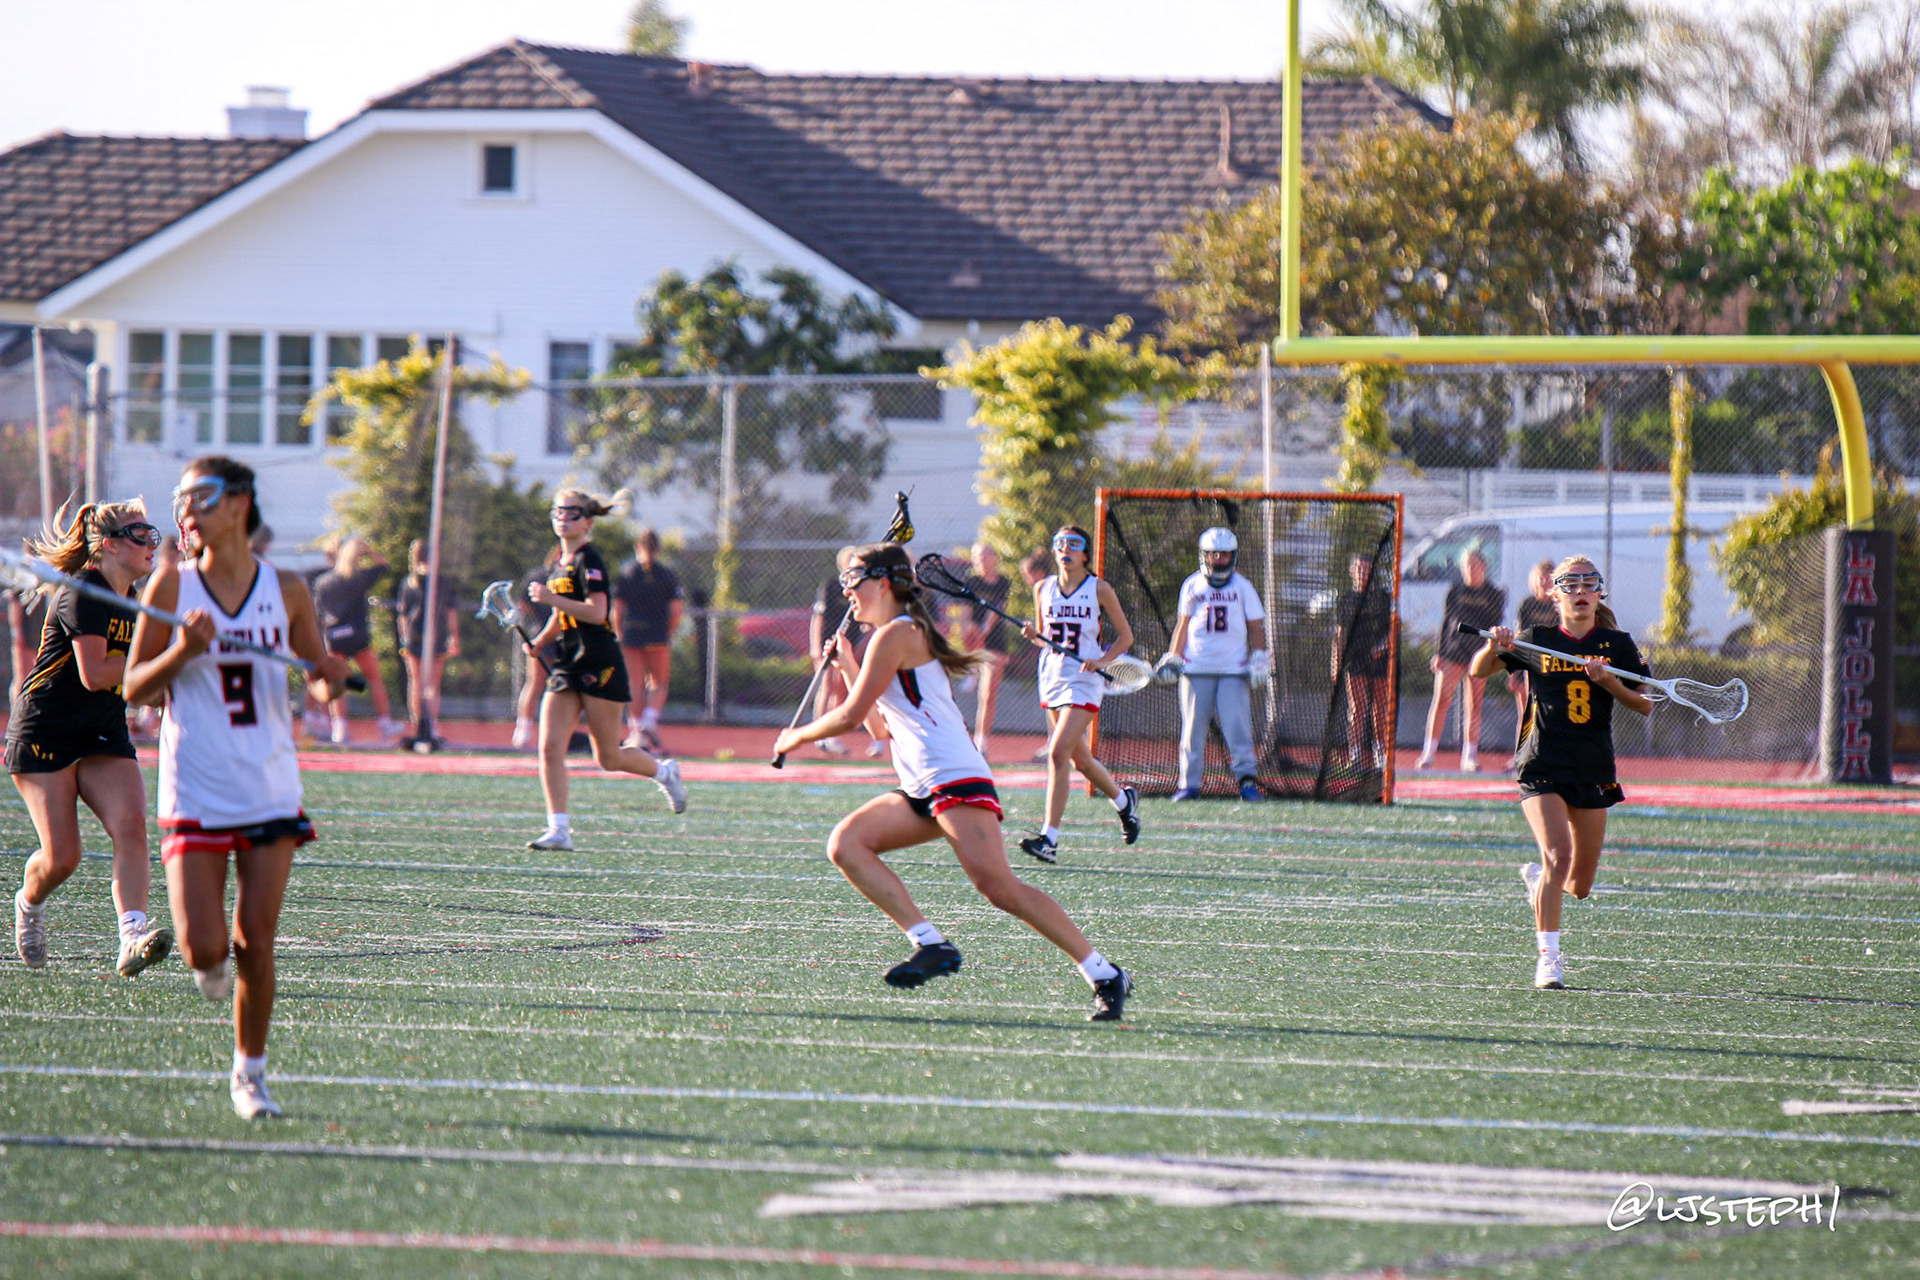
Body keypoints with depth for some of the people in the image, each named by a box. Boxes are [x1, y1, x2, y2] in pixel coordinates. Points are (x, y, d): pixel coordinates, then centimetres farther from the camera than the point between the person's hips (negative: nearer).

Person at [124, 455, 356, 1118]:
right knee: (203, 949, -9)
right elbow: (134, 687, 0)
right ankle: (213, 958, 28)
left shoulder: (287, 591, 1)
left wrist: (331, 680, -11)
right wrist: (181, 653, -18)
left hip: (270, 791, 1)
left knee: (255, 942, -1)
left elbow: (318, 679, 13)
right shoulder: (172, 585, -3)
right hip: (195, 795, -1)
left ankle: (250, 1071, 16)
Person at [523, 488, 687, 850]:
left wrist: (551, 599, -26)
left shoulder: (589, 561, -11)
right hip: (567, 665, 8)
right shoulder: (559, 562, 14)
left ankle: (664, 772, 29)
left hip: (599, 666, -8)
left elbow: (596, 613, -23)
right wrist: (539, 642, 12)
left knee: (608, 758, 1)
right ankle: (559, 829, -9)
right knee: (549, 747, -8)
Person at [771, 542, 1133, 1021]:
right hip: (923, 790, 10)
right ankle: (929, 943, -13)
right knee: (846, 843, -3)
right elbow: (879, 727, 33)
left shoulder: (895, 635, -4)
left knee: (997, 884, -20)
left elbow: (851, 716, -8)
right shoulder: (907, 636, 26)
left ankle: (1106, 976, -18)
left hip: (956, 780, -10)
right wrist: (848, 668, 29)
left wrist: (796, 737, 8)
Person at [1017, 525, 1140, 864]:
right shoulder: (1043, 589, 7)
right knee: (1080, 759, 15)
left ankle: (1049, 838, -19)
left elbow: (1125, 636, 2)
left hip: (1084, 681, -6)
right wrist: (1034, 634, -4)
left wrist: (1102, 660, -14)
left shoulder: (1099, 590, -4)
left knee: (1058, 754, -18)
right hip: (1052, 677, 6)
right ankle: (1123, 799, 44)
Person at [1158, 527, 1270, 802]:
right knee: (1193, 727, 1)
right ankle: (1189, 784, 5)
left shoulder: (1242, 586, 7)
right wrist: (1172, 659, 10)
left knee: (1237, 725, -9)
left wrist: (1259, 658, 0)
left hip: (1233, 668, -1)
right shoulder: (1192, 586, 9)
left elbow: (1256, 626, 9)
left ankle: (1247, 779, -4)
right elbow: (1182, 625, 16)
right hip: (1196, 668, 1)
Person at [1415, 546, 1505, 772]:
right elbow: (1445, 622, 10)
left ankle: (1470, 756, 8)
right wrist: (1438, 652, 4)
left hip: (1479, 652, 0)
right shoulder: (1455, 591, 8)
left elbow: (1495, 626, 4)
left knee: (1474, 705, 3)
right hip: (1453, 651, 0)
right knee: (1441, 698, -10)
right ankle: (1428, 752, -8)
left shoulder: (1494, 595, 5)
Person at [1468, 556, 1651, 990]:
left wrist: (1608, 681, -14)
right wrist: (1494, 647, -14)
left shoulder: (1617, 645, 4)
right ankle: (1547, 956, -18)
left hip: (1594, 772, 3)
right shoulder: (1536, 641, 2)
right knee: (1558, 856, -24)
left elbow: (1645, 705, 4)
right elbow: (1478, 671, 8)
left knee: (1579, 885, 9)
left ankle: (1536, 878, 43)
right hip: (1543, 769, -3)